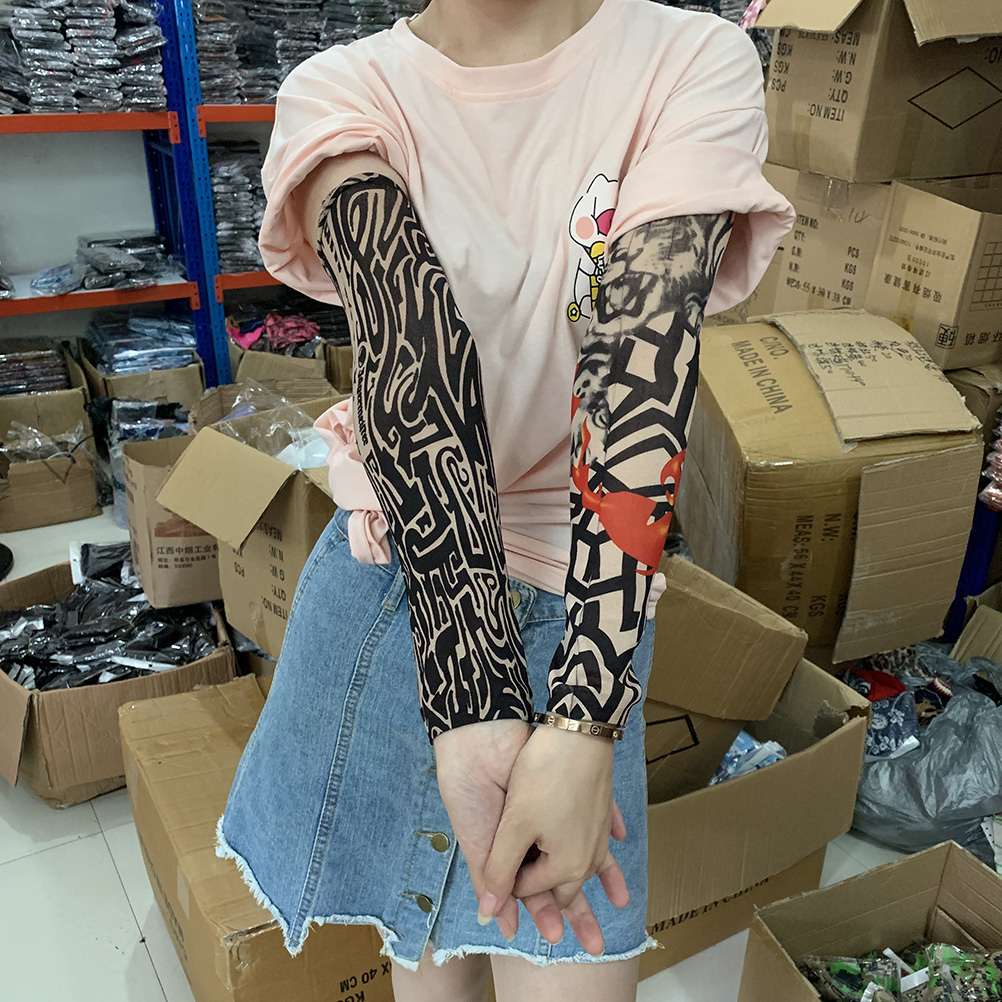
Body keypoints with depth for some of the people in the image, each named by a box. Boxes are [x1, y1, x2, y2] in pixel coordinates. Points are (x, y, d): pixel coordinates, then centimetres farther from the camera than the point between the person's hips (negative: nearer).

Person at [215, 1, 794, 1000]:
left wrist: (582, 726, -31)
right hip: (391, 579, 1)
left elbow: (641, 362, -23)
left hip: (579, 595, 0)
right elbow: (408, 345, -26)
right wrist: (473, 711, -36)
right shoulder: (341, 91, -6)